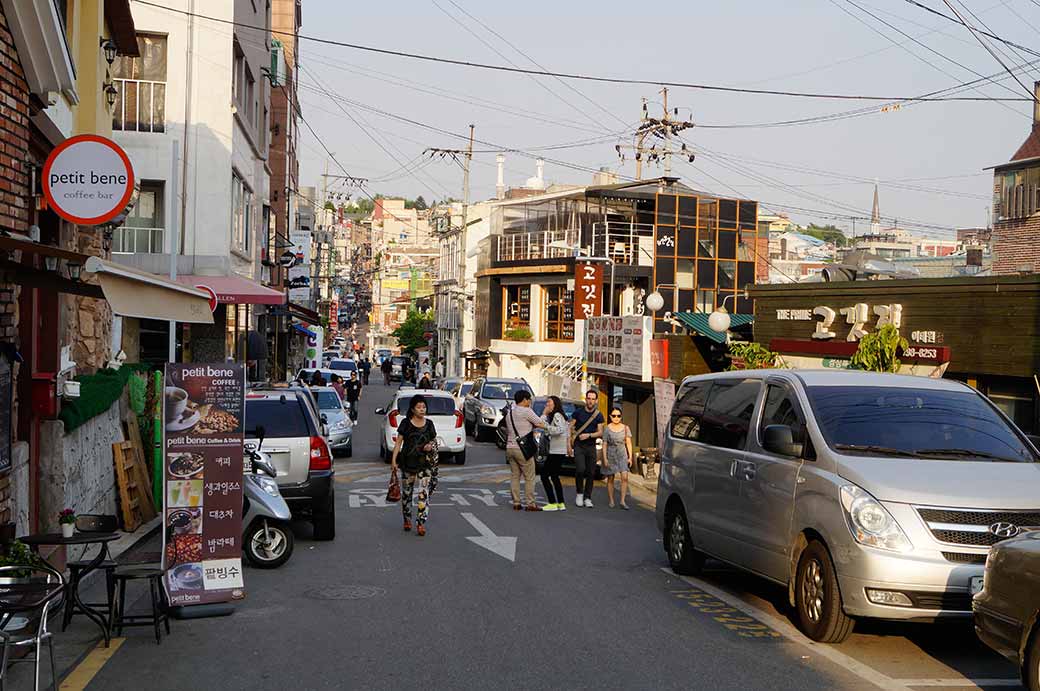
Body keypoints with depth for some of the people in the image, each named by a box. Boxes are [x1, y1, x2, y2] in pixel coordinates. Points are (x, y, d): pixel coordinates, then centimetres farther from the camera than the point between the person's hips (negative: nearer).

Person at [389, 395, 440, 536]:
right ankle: (407, 519, 29)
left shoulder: (429, 423, 5)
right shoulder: (406, 423, -2)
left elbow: (434, 440, 15)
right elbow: (399, 442, 0)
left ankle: (421, 523, -11)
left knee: (424, 492, -11)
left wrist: (431, 445, -8)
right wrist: (393, 460, -6)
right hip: (408, 461, 0)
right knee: (406, 492, 11)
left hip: (425, 462, 0)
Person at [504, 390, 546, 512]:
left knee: (514, 476, 9)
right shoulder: (526, 411, -8)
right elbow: (542, 425, -8)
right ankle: (530, 504, -3)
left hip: (510, 448, 7)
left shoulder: (509, 413, 16)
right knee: (529, 477, -2)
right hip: (522, 449, -7)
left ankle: (516, 503, 8)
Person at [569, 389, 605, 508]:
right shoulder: (578, 412, 1)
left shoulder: (598, 415, 5)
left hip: (591, 446, 2)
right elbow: (570, 428, 4)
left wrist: (588, 435, -14)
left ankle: (587, 498, 9)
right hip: (579, 446, -2)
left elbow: (600, 432, 3)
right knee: (580, 469, -17)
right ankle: (579, 493, 3)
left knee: (591, 473, 0)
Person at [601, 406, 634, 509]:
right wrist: (605, 458, -6)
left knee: (625, 477, -13)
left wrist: (630, 457, 2)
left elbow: (628, 443, 8)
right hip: (611, 455, -1)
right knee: (610, 478, 5)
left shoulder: (625, 428, 6)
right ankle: (611, 500, 14)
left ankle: (623, 501, -11)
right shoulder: (607, 429, 1)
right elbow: (604, 444, 0)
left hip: (622, 455, 1)